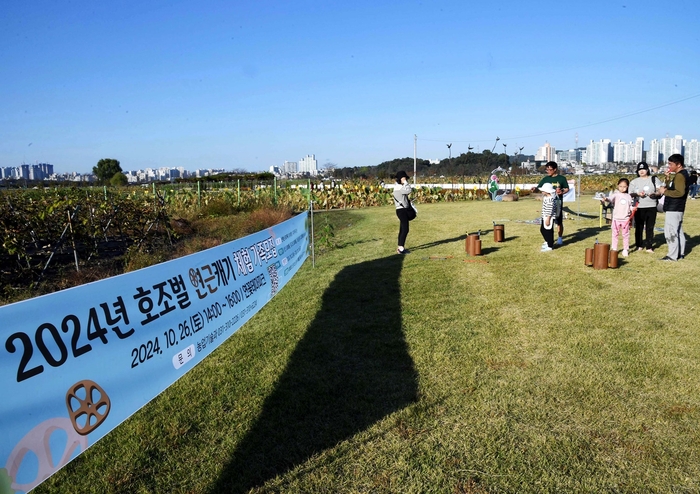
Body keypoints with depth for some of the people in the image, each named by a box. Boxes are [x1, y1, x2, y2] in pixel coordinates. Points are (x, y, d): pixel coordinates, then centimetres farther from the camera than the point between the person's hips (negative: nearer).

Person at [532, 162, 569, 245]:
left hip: (558, 201, -2)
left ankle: (560, 238, 22)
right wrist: (535, 188, -23)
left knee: (559, 221, 5)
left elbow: (567, 188, 5)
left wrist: (562, 192, -16)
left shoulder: (561, 178, -2)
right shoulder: (546, 179, 5)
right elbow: (539, 186, -1)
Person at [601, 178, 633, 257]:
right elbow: (611, 198, -23)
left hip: (625, 219, 2)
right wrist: (607, 199, -45)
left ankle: (625, 249, 16)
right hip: (616, 218, -2)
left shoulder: (628, 196, 8)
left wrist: (633, 209, -6)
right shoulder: (616, 194, -2)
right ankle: (613, 249, 14)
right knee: (615, 234, 5)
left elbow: (630, 206, 16)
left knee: (625, 234, 7)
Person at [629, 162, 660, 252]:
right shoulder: (634, 181, 9)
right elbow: (630, 194, 4)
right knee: (639, 227, 4)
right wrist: (637, 194, -15)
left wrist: (655, 194, -15)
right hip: (639, 207, 0)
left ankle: (649, 246, 8)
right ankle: (639, 245, 16)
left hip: (651, 207, 0)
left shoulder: (654, 179, 9)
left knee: (650, 227, 2)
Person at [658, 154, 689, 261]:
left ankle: (673, 255, -4)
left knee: (670, 231, -7)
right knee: (678, 231, 16)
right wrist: (668, 179, 5)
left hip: (674, 209, -11)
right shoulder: (681, 174, 15)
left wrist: (665, 191, -19)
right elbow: (672, 188, 18)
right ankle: (680, 253, 25)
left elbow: (680, 192, -28)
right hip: (676, 208, 11)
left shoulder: (680, 175, -17)